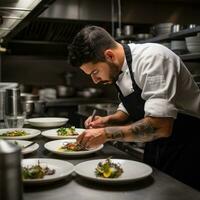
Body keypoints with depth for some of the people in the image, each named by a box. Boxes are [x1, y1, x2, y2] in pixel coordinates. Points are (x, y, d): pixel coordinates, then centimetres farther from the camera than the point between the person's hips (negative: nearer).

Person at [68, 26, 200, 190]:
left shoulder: (152, 58, -26)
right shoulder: (118, 68, 0)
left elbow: (161, 126, -34)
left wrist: (107, 133, -28)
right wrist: (108, 120, -4)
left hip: (185, 146, -8)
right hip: (156, 147, 8)